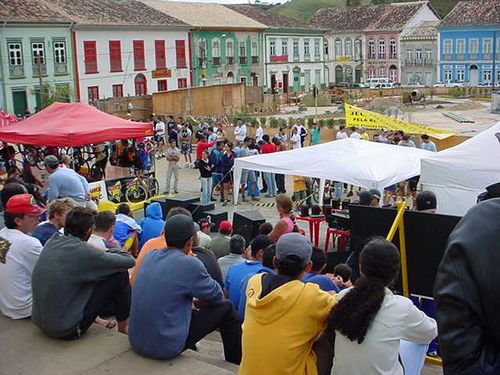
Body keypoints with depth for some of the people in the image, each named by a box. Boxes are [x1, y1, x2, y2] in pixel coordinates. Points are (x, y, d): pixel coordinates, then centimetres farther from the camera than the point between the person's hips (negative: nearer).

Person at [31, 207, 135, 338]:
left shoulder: (51, 242, 0)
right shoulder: (84, 252, -20)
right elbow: (129, 261, -11)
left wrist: (101, 253, 6)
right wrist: (108, 252, 8)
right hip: (67, 330, -8)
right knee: (120, 274, -1)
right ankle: (123, 329, 15)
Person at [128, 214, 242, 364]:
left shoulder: (150, 256, 1)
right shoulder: (190, 264, -18)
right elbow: (217, 296, -2)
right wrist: (198, 302, 17)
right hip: (166, 348, -7)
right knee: (226, 308, 7)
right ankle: (236, 365, 21)